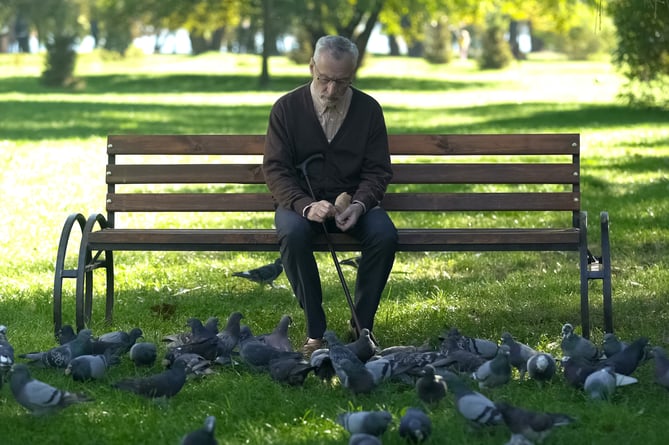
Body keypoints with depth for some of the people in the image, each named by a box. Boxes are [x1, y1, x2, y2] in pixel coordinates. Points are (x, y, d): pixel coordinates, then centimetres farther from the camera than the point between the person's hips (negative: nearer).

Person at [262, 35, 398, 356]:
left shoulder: (368, 109, 1)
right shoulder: (287, 108, -4)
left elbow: (378, 170, 3)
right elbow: (275, 169, -7)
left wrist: (359, 204, -19)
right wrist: (305, 206, -25)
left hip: (353, 202, 1)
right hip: (300, 201, -1)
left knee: (385, 234, -30)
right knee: (293, 233, -36)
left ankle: (362, 326, -14)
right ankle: (315, 331, -25)